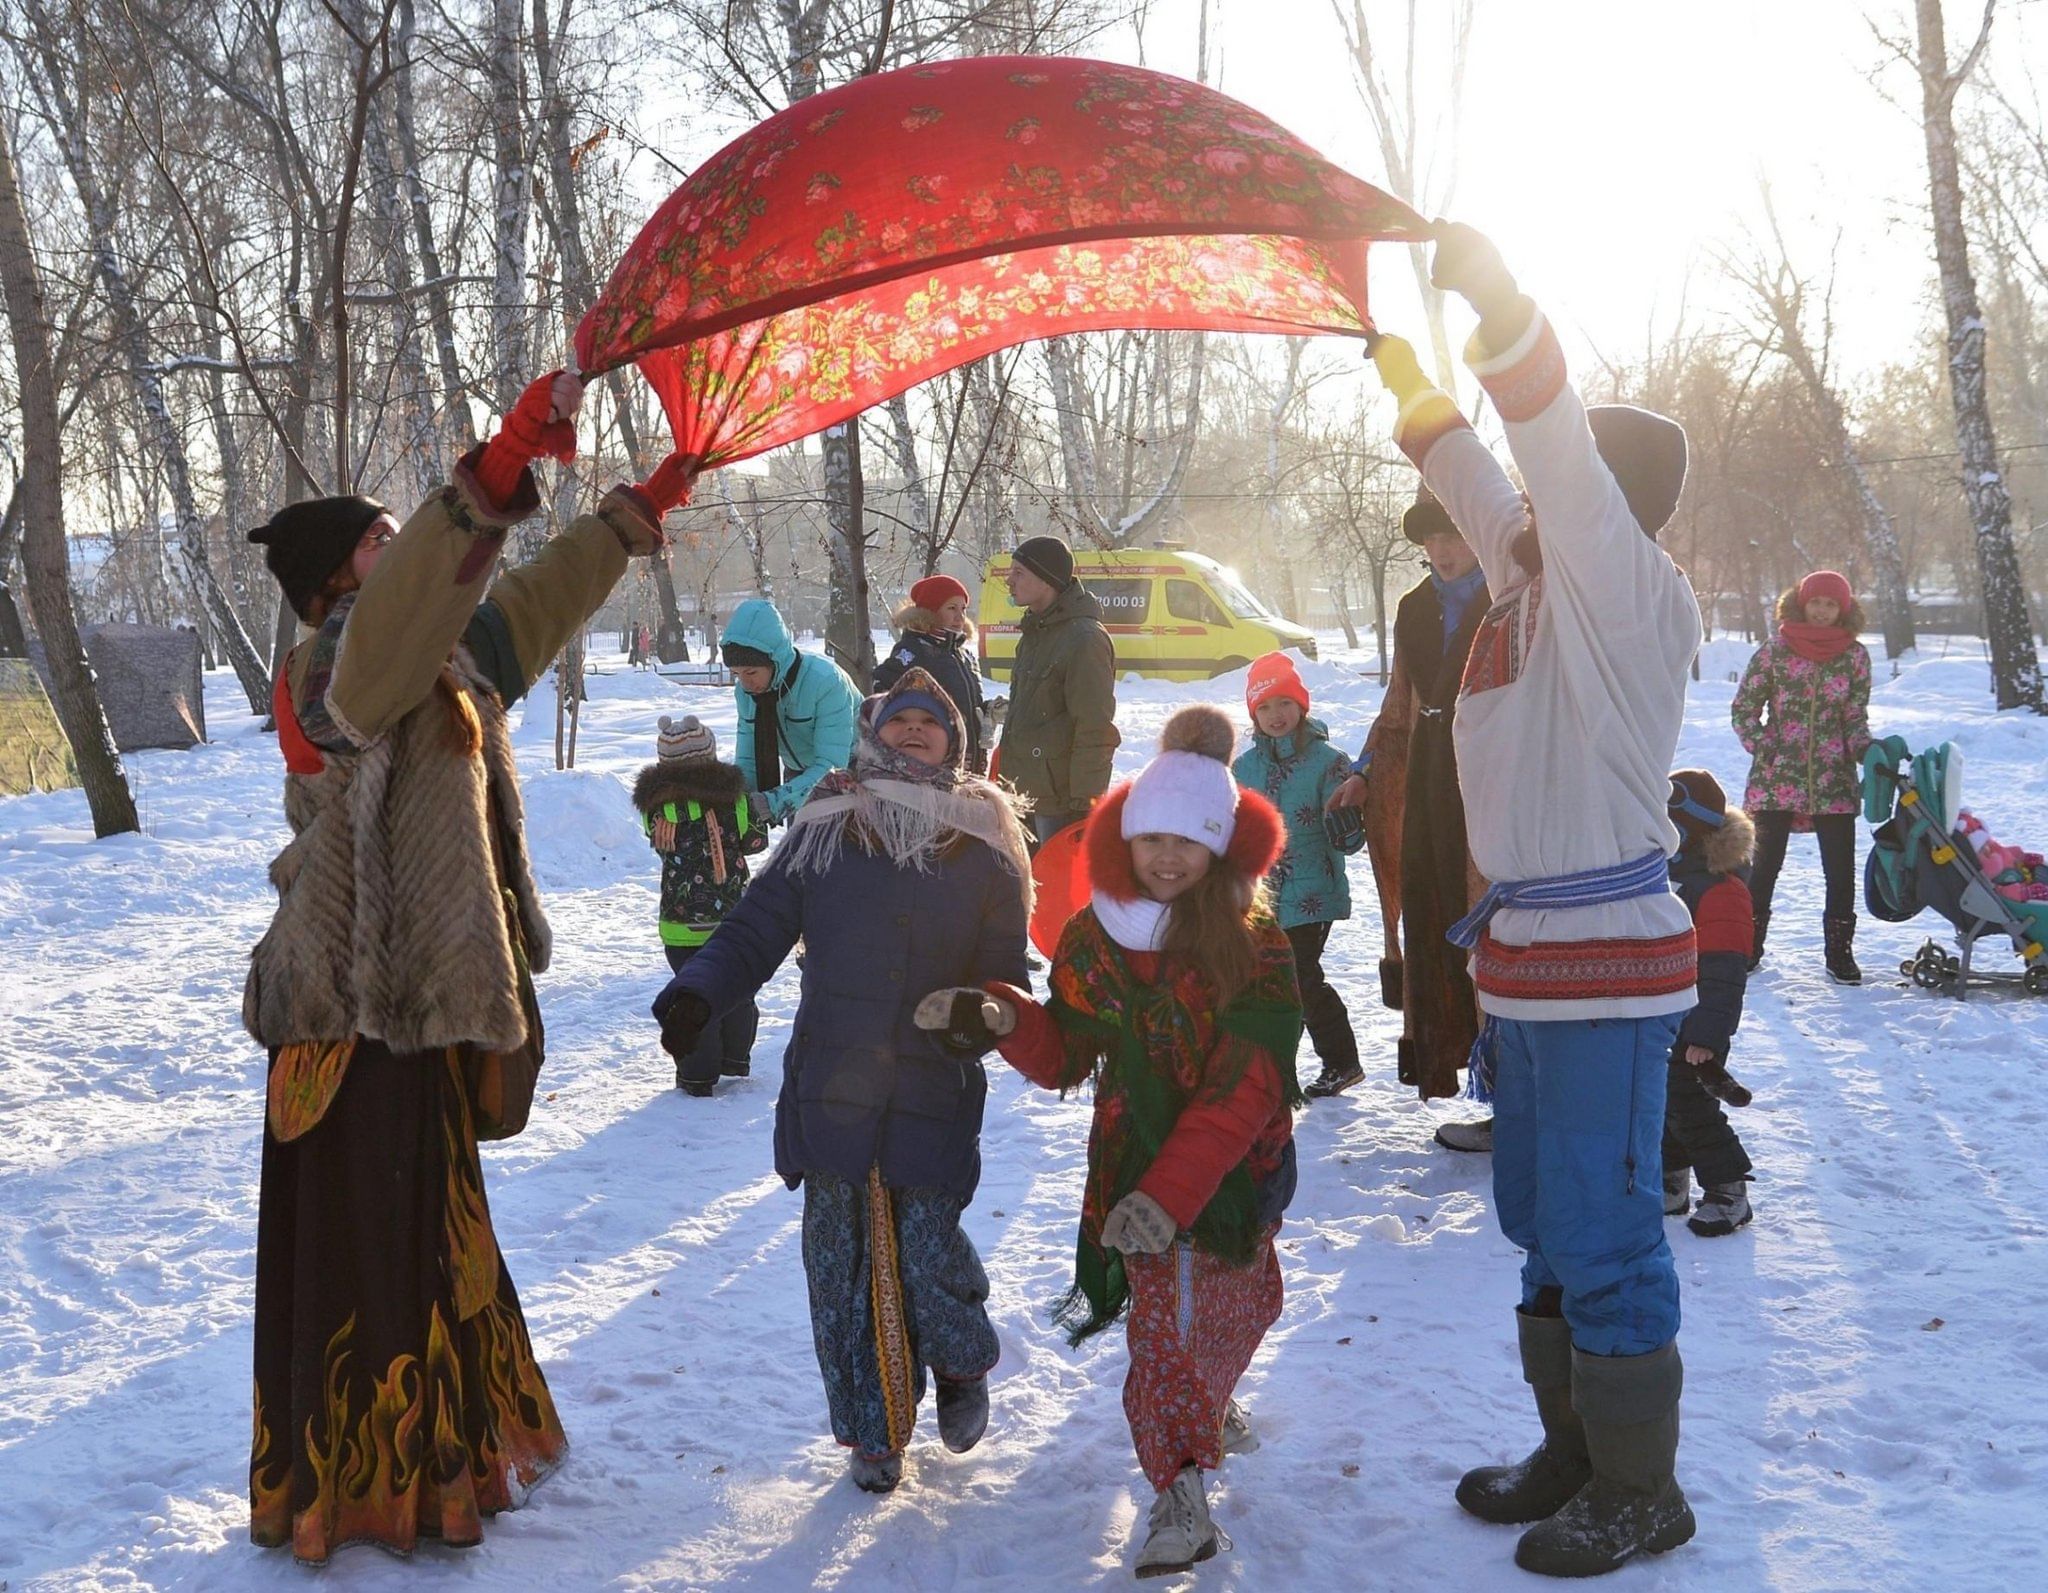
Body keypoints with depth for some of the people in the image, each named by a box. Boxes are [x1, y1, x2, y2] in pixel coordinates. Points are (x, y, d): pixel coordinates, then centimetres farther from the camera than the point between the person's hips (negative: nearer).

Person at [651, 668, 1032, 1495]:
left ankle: (963, 1365, 27)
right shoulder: (824, 831, 7)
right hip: (833, 1081, 2)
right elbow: (754, 929, 5)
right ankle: (873, 1430, 21)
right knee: (842, 1259, 3)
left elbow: (1004, 969, 8)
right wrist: (697, 993, -11)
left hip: (936, 1093, -1)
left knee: (927, 1254, -7)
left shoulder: (985, 845, 6)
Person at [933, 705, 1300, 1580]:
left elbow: (1243, 1090, -20)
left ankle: (1202, 1419, 36)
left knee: (1229, 1307, 10)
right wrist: (1000, 1019, -14)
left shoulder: (1253, 948, -13)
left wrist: (1170, 1193, -29)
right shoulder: (1091, 939, 0)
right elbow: (1065, 1057, 7)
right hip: (1134, 1166, 2)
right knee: (1170, 1317, -2)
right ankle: (1179, 1499, 12)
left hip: (1236, 1171, -1)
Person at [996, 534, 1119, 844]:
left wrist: (1084, 803, -20)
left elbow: (1096, 732, -20)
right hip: (1027, 793, 10)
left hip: (1061, 799, -10)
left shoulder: (1084, 640, -17)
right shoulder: (1036, 633, 14)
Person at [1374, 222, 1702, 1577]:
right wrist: (1412, 379, 17)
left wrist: (1491, 293, -30)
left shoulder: (1632, 596, -13)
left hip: (1605, 959, -10)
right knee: (1544, 1225, 18)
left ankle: (1640, 1492, 10)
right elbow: (1474, 477, 25)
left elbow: (1559, 450, -26)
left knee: (1602, 1235, -3)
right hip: (1525, 952, 10)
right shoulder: (1535, 577, 11)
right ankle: (1573, 1452, 31)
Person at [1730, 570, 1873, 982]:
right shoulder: (1775, 651, 0)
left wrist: (1865, 749, -9)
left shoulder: (1854, 656, 6)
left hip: (1835, 780, 2)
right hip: (1776, 778, -1)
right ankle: (1749, 945, 16)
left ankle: (1839, 953, 14)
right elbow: (1743, 708, 4)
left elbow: (1856, 717, 10)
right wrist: (1763, 748, -9)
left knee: (1841, 871, 2)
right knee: (1764, 866, 3)